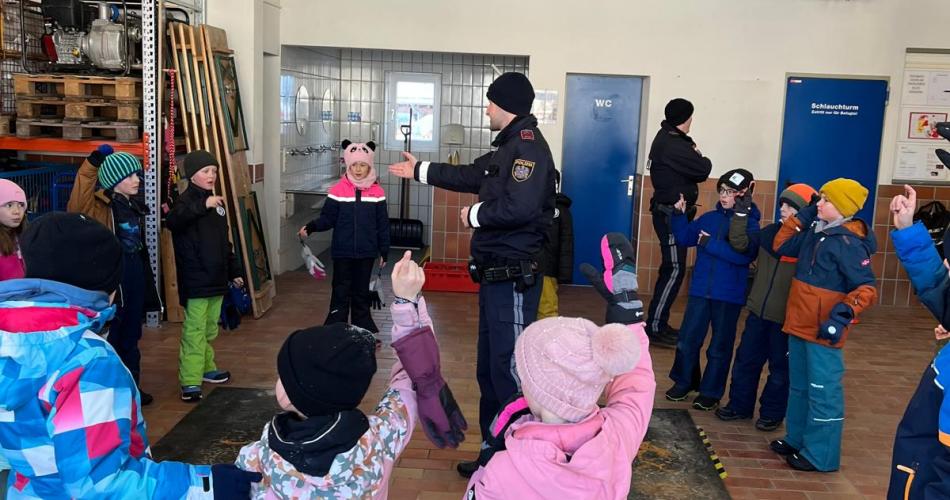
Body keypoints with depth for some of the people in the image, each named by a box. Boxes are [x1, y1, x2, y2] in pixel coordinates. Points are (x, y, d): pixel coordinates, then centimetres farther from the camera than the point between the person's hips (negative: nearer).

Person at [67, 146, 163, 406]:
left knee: (131, 336, 17)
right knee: (108, 335, 1)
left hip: (135, 276, 8)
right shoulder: (101, 206, -13)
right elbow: (77, 204, -37)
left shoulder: (134, 205, 11)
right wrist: (93, 162, -41)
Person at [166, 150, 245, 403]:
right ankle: (190, 381, -6)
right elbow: (172, 220, -35)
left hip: (216, 278, 8)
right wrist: (203, 205, -43)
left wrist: (234, 271, 23)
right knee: (194, 330, -8)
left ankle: (206, 368, 33)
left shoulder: (216, 202, 15)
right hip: (195, 280, -8)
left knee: (210, 329, 19)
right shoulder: (187, 200, -10)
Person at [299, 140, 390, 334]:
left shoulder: (377, 192, -1)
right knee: (341, 292, 4)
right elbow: (327, 218, -3)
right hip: (342, 252, -1)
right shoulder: (338, 190, -5)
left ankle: (364, 330, 24)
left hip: (366, 253, 1)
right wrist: (310, 227, -21)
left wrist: (384, 251, 5)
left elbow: (382, 225, 4)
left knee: (362, 291, 13)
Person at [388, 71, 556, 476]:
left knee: (509, 371, -6)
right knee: (489, 368, 17)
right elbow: (470, 176, 32)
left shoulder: (528, 147, -16)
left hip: (513, 278, -11)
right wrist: (419, 170, 39)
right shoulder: (508, 147, 16)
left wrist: (473, 216, -13)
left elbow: (518, 207, -31)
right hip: (495, 275, 11)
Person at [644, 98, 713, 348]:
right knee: (674, 270, -9)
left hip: (671, 212, 10)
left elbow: (687, 166, 13)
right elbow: (703, 170, -18)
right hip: (671, 214, -10)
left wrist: (694, 156, -7)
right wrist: (700, 158, 3)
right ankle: (654, 329, -6)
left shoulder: (668, 138, 14)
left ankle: (659, 323, 21)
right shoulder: (672, 145, -19)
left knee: (671, 268, 14)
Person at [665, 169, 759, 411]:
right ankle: (684, 382, 28)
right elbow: (684, 238, 11)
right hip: (700, 290, 4)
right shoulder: (709, 218, 5)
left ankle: (711, 392, 21)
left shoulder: (750, 224, -9)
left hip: (729, 295, -4)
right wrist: (679, 215, -3)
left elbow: (745, 255, -23)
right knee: (687, 340, 9)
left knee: (720, 346, 8)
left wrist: (711, 244, -24)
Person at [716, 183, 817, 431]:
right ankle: (740, 405, 28)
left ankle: (772, 413, 25)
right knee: (746, 360, 13)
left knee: (780, 367, 10)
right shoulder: (770, 232, 3)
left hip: (786, 318, -5)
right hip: (758, 312, 5)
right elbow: (740, 243, 3)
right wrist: (740, 213, -4)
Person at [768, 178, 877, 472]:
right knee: (799, 387, 19)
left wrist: (843, 314, -33)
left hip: (824, 330, -9)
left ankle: (820, 456, 9)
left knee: (822, 391, 0)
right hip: (800, 325, 9)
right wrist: (803, 216, 8)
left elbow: (867, 289, -19)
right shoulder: (814, 232, 9)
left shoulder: (848, 243, -17)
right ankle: (796, 439, 33)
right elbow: (781, 246, 17)